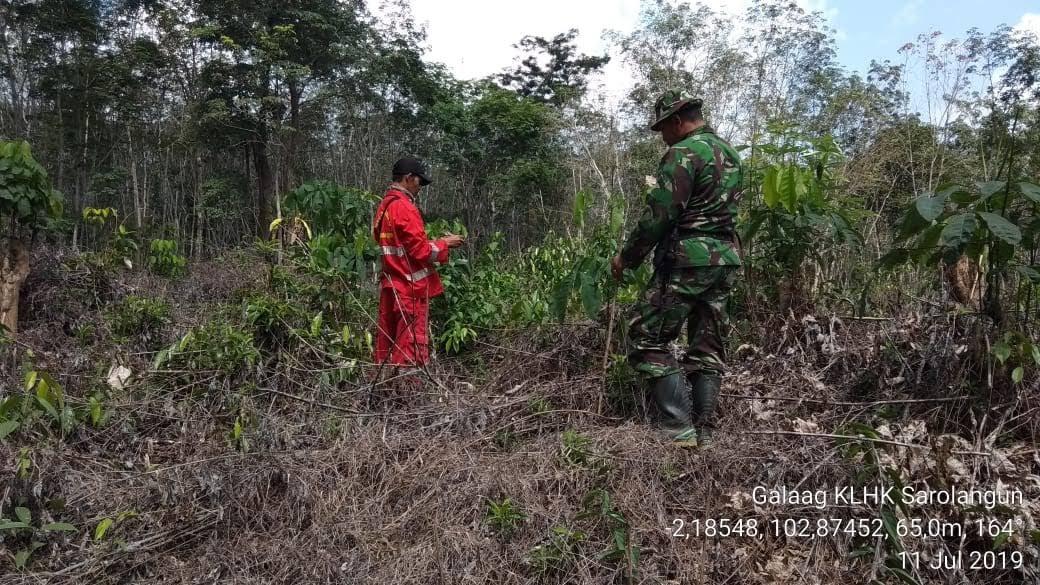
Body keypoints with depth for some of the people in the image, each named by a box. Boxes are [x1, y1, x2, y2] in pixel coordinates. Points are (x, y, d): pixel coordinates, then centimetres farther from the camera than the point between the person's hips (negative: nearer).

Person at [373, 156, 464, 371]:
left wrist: (436, 242, 13)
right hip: (410, 289, -9)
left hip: (391, 286, 9)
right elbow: (420, 250, -17)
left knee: (388, 346, 11)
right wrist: (444, 243, -1)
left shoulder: (385, 205, 14)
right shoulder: (404, 207, -15)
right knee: (411, 347, -4)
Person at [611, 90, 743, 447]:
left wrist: (627, 257, -6)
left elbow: (659, 214, -15)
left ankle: (679, 429, -5)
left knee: (647, 340, -2)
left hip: (687, 260, -9)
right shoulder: (730, 154, 18)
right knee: (708, 347, 11)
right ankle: (703, 432, 14)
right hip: (726, 259, 9)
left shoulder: (683, 152, -10)